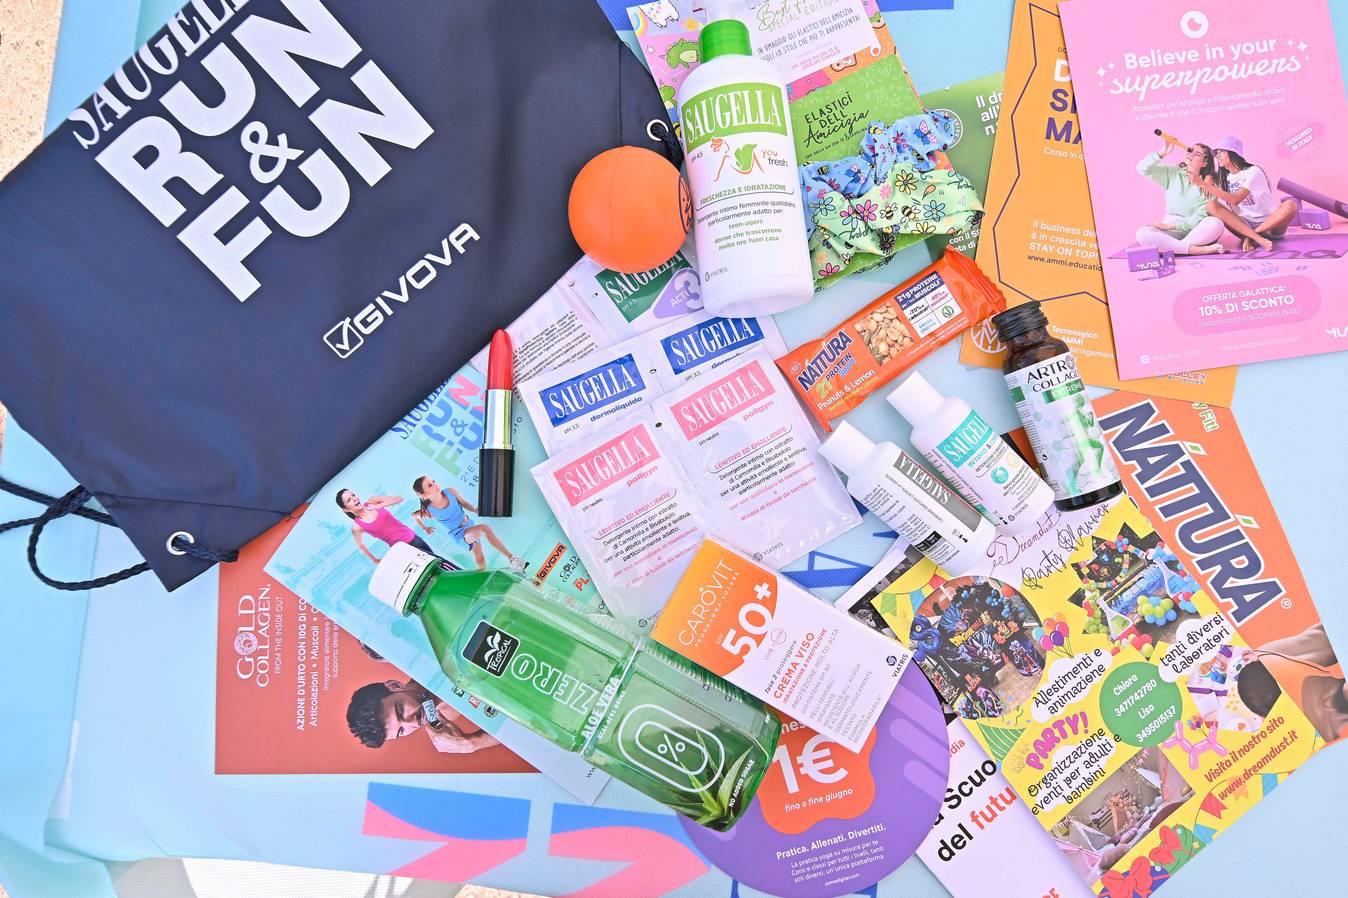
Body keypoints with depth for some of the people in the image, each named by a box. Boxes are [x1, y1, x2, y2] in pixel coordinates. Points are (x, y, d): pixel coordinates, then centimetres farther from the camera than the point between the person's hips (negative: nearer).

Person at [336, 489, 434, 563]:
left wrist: (377, 506, -21)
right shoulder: (357, 527, -11)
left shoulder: (372, 501, -4)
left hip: (413, 538, 4)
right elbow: (361, 545, 5)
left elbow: (399, 499, -10)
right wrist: (376, 561, 15)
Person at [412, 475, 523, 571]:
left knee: (481, 562, 6)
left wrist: (475, 509, -17)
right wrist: (425, 528, 16)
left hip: (470, 526, 5)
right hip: (460, 535, -5)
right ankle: (511, 557, -29)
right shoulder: (429, 513, -19)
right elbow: (414, 515, 1)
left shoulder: (450, 491, -13)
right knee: (485, 528, -30)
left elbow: (465, 504, 2)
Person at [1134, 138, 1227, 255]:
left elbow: (1199, 219, -10)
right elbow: (1143, 168, -2)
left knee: (1215, 223, -34)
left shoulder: (1210, 186, 0)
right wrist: (1163, 152, -14)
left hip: (1195, 232, -2)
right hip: (1171, 232, 2)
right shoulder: (1173, 173, 8)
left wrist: (1168, 225, -17)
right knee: (1142, 234, -32)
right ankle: (1200, 250, -37)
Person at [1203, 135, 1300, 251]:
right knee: (1211, 205, -22)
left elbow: (1235, 199, -23)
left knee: (1290, 205, -34)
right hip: (1244, 225, 4)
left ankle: (1249, 237, -26)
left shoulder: (1253, 172, -8)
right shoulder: (1224, 179, 11)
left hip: (1269, 224, -3)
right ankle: (1258, 238, -32)